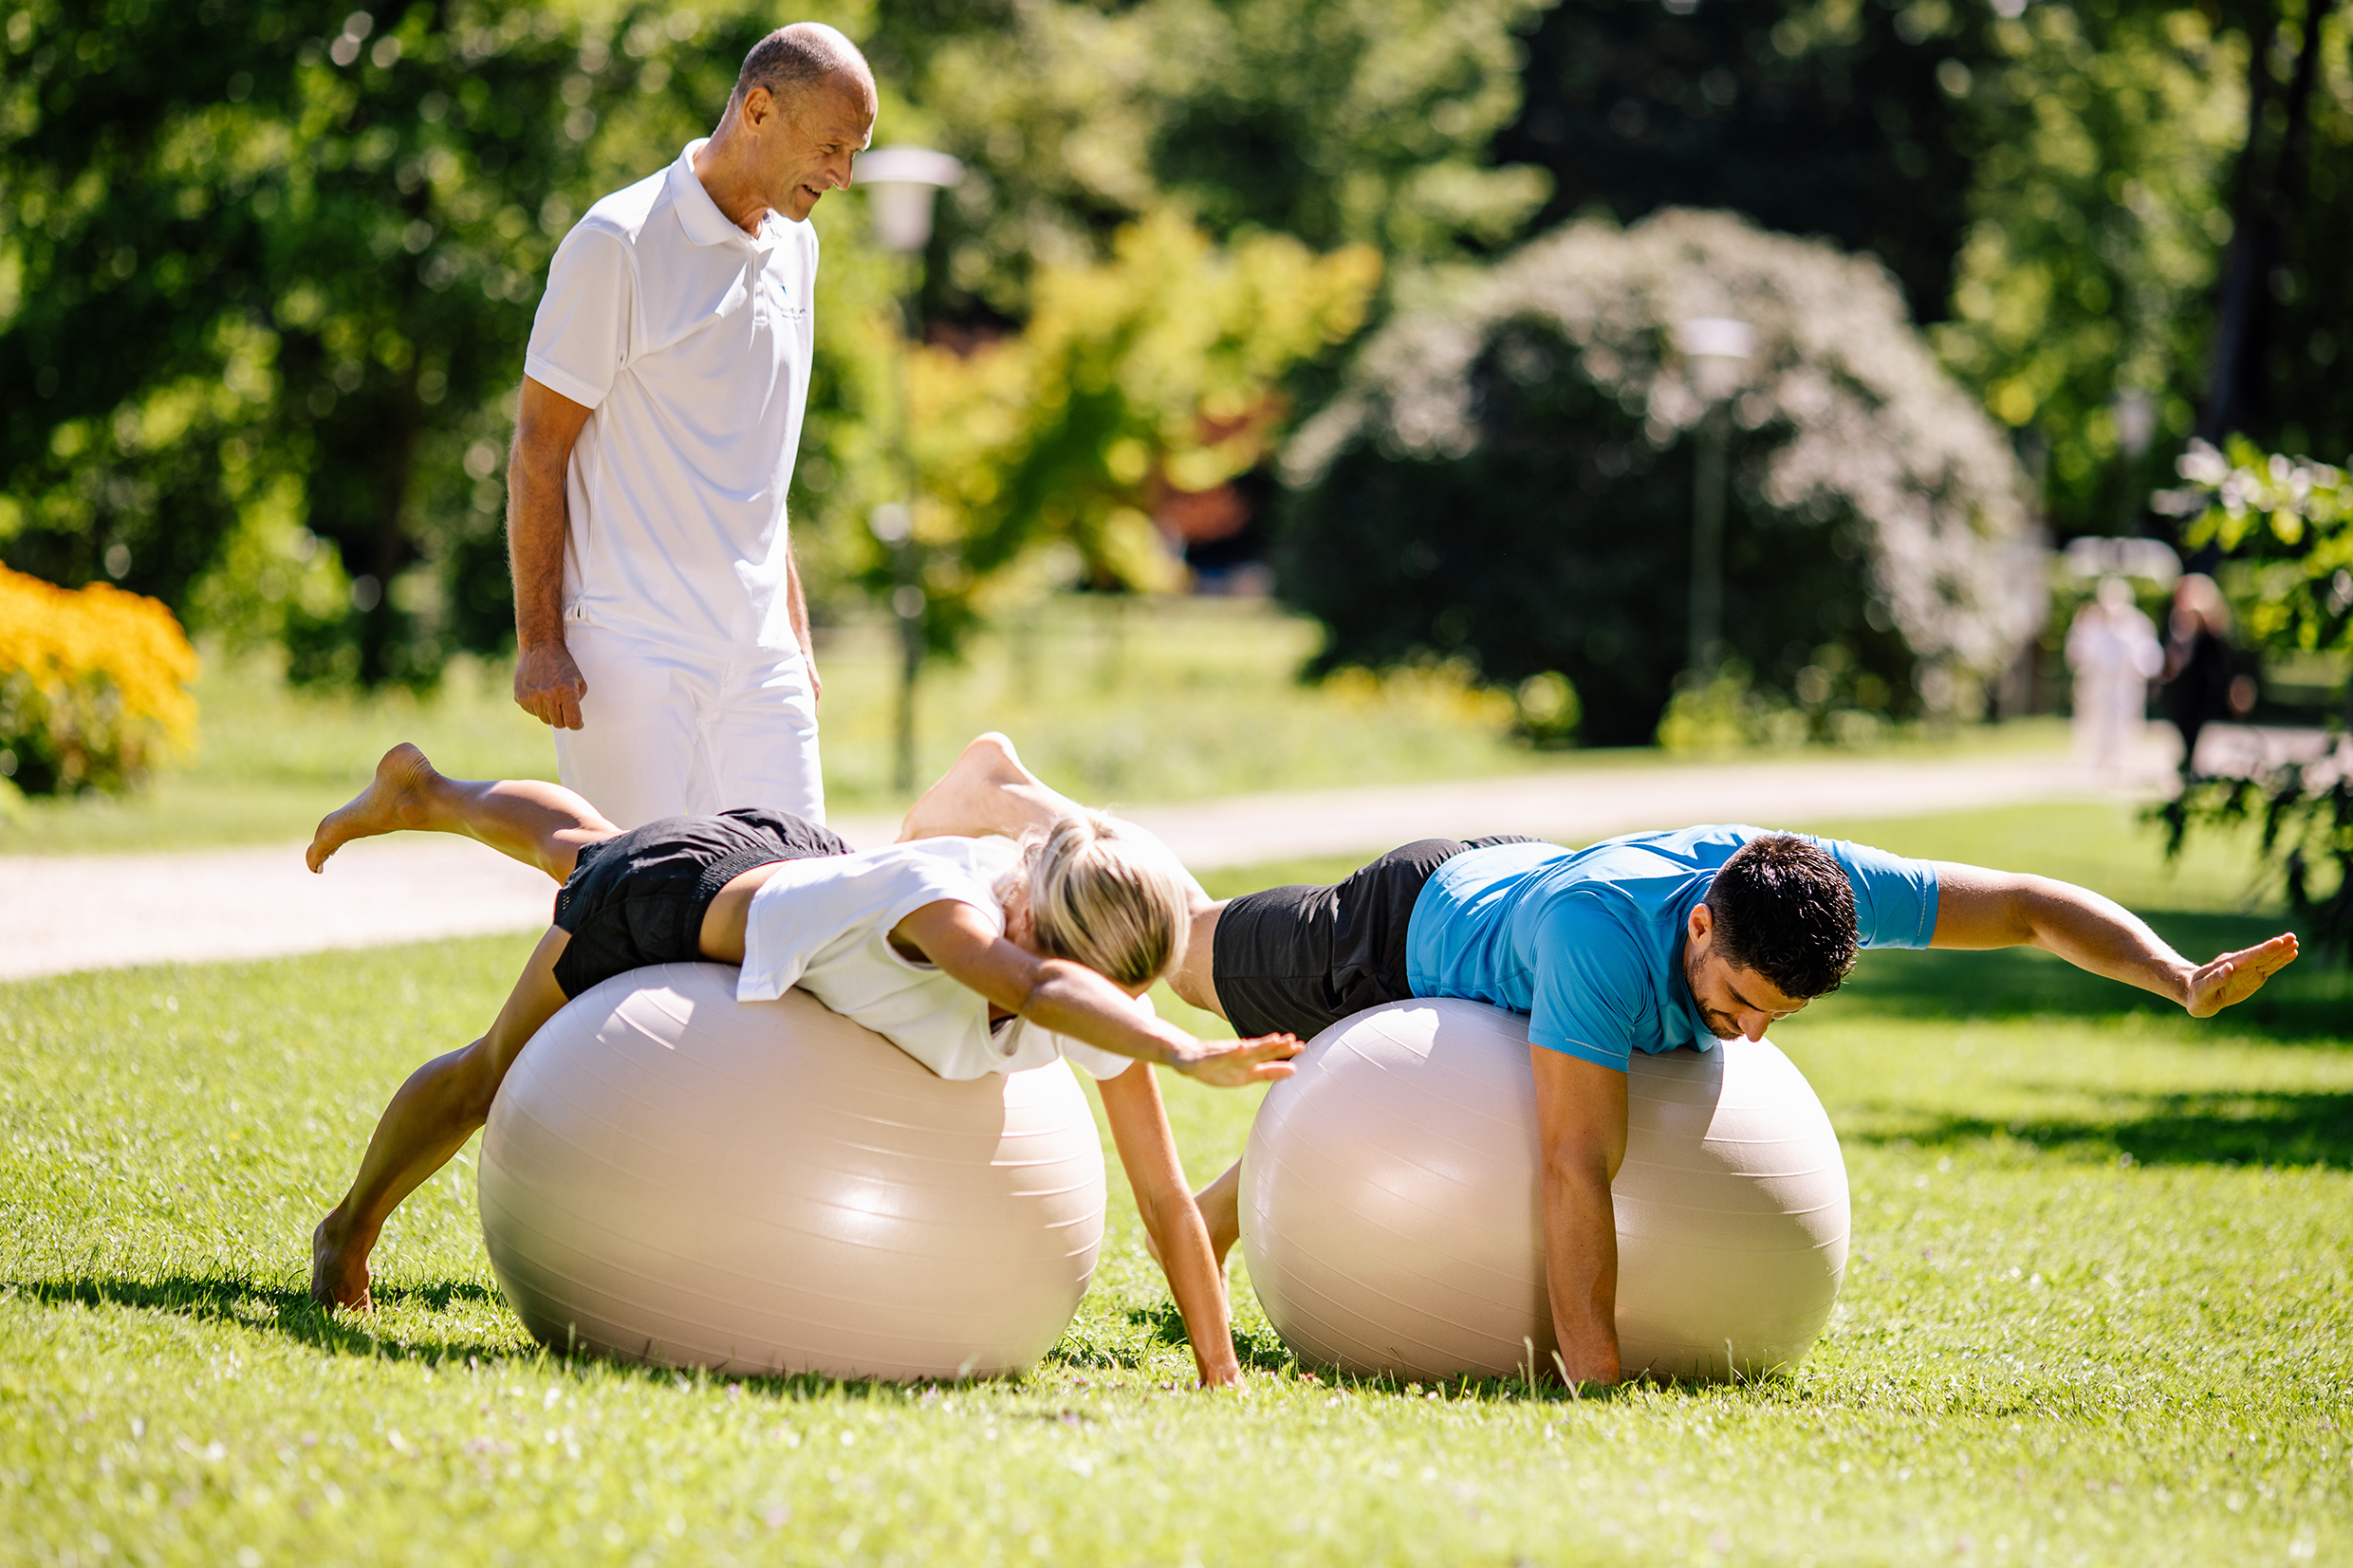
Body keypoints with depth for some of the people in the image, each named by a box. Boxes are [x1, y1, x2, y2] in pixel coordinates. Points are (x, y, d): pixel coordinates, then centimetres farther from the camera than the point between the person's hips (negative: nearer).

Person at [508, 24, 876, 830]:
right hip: (630, 648, -7)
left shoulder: (794, 246, 13)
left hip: (758, 655, 7)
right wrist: (537, 641, -13)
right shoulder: (618, 243, -10)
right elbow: (538, 449, -9)